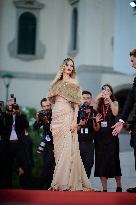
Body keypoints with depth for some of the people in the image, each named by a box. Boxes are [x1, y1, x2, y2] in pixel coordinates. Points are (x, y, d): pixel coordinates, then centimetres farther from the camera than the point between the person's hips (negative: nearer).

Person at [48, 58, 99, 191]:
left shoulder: (74, 83, 4)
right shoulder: (57, 83, 18)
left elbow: (76, 104, -2)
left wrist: (75, 121, -13)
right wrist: (52, 121, 12)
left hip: (68, 117, -5)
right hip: (56, 118, 5)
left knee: (67, 148, -12)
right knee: (58, 149, 3)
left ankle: (68, 182, -14)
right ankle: (59, 182, 5)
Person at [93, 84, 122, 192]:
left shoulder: (114, 103, 9)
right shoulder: (99, 104, 12)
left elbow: (115, 113, -11)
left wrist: (109, 100, -17)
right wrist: (96, 100, -17)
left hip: (111, 134, -2)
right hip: (100, 135, 2)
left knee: (113, 159, -4)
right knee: (101, 160, -3)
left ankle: (119, 186, 6)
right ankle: (104, 188, -2)